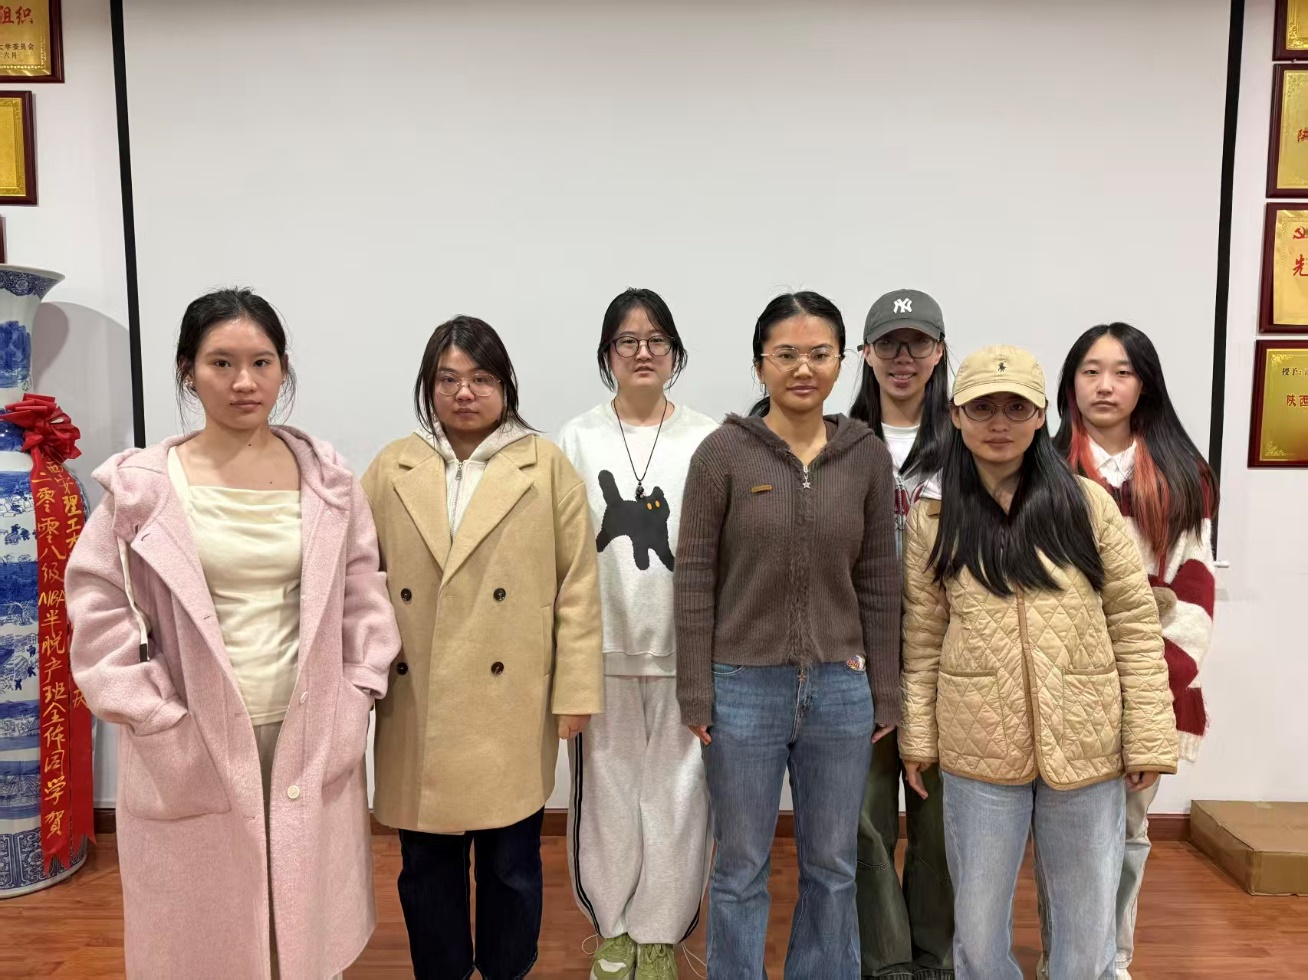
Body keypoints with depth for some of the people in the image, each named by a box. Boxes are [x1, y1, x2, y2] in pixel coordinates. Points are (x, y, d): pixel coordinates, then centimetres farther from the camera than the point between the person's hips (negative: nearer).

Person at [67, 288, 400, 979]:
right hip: (192, 748, -1)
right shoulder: (142, 484, -6)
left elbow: (365, 597, 6)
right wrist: (155, 720, -8)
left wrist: (356, 697, 0)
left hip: (311, 740, 2)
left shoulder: (326, 477, 0)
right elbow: (98, 608, -3)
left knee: (309, 923, 16)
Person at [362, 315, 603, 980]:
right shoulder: (390, 470, 6)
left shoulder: (547, 467, 0)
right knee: (427, 864, 14)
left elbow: (578, 585, -2)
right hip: (417, 709, 2)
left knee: (511, 864, 11)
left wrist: (575, 691, -5)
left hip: (512, 707, -2)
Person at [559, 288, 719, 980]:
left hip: (683, 650, 0)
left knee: (676, 795, 7)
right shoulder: (577, 440, 2)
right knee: (606, 794, 11)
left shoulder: (705, 441, -1)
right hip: (602, 649, 1)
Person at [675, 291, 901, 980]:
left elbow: (877, 581, 5)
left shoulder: (867, 455, 2)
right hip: (744, 688, -2)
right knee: (741, 868, 12)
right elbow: (695, 577, -5)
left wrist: (884, 694, 6)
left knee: (832, 867, 17)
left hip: (841, 690, 3)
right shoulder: (723, 452, -6)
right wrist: (696, 694, -6)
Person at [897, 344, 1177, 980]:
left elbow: (1135, 625, -2)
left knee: (1087, 926, 16)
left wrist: (1149, 737, -4)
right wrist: (916, 737, 2)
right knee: (978, 924, 14)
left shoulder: (1088, 505, -3)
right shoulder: (932, 521, 0)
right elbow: (922, 640, 3)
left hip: (1086, 749, 0)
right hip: (978, 753, 0)